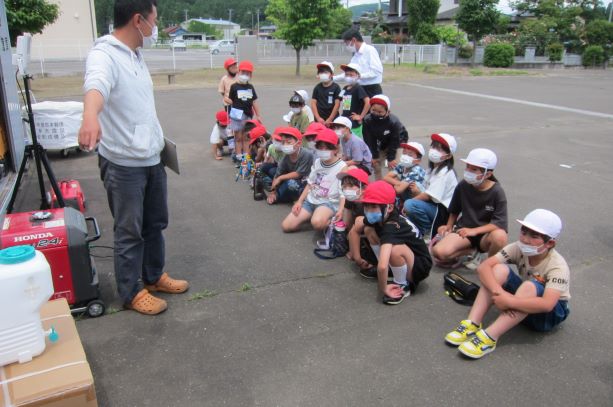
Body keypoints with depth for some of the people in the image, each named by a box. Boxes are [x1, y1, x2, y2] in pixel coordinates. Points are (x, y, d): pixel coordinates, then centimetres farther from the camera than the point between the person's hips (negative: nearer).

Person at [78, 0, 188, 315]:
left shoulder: (136, 55, 10)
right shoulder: (104, 54, -18)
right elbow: (96, 85, -42)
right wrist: (90, 117, -62)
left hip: (151, 159, 9)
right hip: (123, 164, -9)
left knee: (155, 224, 19)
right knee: (129, 231, 4)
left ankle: (154, 277, 36)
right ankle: (131, 293, 21)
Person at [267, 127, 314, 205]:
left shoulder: (306, 155, -24)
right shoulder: (286, 157, -6)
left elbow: (298, 174, -21)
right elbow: (277, 175, -2)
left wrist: (280, 178, -13)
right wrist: (273, 192, -10)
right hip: (295, 181, 7)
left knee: (291, 182, -31)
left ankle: (277, 197, -7)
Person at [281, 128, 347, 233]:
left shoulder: (342, 167, -12)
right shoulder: (317, 162, 8)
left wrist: (340, 211, -32)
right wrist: (299, 201, 7)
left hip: (329, 202, -7)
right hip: (311, 200, 7)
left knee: (317, 223, -40)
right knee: (286, 226, -2)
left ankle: (331, 221, -6)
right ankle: (311, 215, 18)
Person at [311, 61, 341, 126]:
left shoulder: (336, 87, -3)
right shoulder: (317, 88, 6)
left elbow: (337, 104, -6)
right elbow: (313, 103, 4)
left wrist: (330, 119, -9)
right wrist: (318, 118, -6)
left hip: (332, 120, -3)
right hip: (319, 120, 3)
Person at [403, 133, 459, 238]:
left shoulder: (445, 172, -16)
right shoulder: (432, 168, 13)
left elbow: (429, 196, -20)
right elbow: (427, 193, 9)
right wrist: (417, 191, -11)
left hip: (443, 211, -9)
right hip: (433, 206, 9)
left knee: (410, 205, -29)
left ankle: (429, 229, -9)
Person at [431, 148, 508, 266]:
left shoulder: (497, 192, -14)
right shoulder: (463, 186, -4)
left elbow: (500, 223, -21)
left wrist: (474, 231, -30)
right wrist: (449, 226, 0)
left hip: (485, 233, -2)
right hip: (464, 229, 2)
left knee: (499, 236, -39)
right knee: (439, 252, -25)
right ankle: (472, 250, 2)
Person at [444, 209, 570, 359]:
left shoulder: (558, 266, -26)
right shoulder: (519, 248, -15)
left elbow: (547, 304, -40)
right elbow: (484, 266, -24)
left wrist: (507, 301, -44)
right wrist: (498, 291, -40)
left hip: (551, 313, -4)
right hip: (521, 304, 4)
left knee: (530, 286, -36)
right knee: (500, 269, -23)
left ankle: (489, 337, -40)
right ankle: (472, 324, -29)